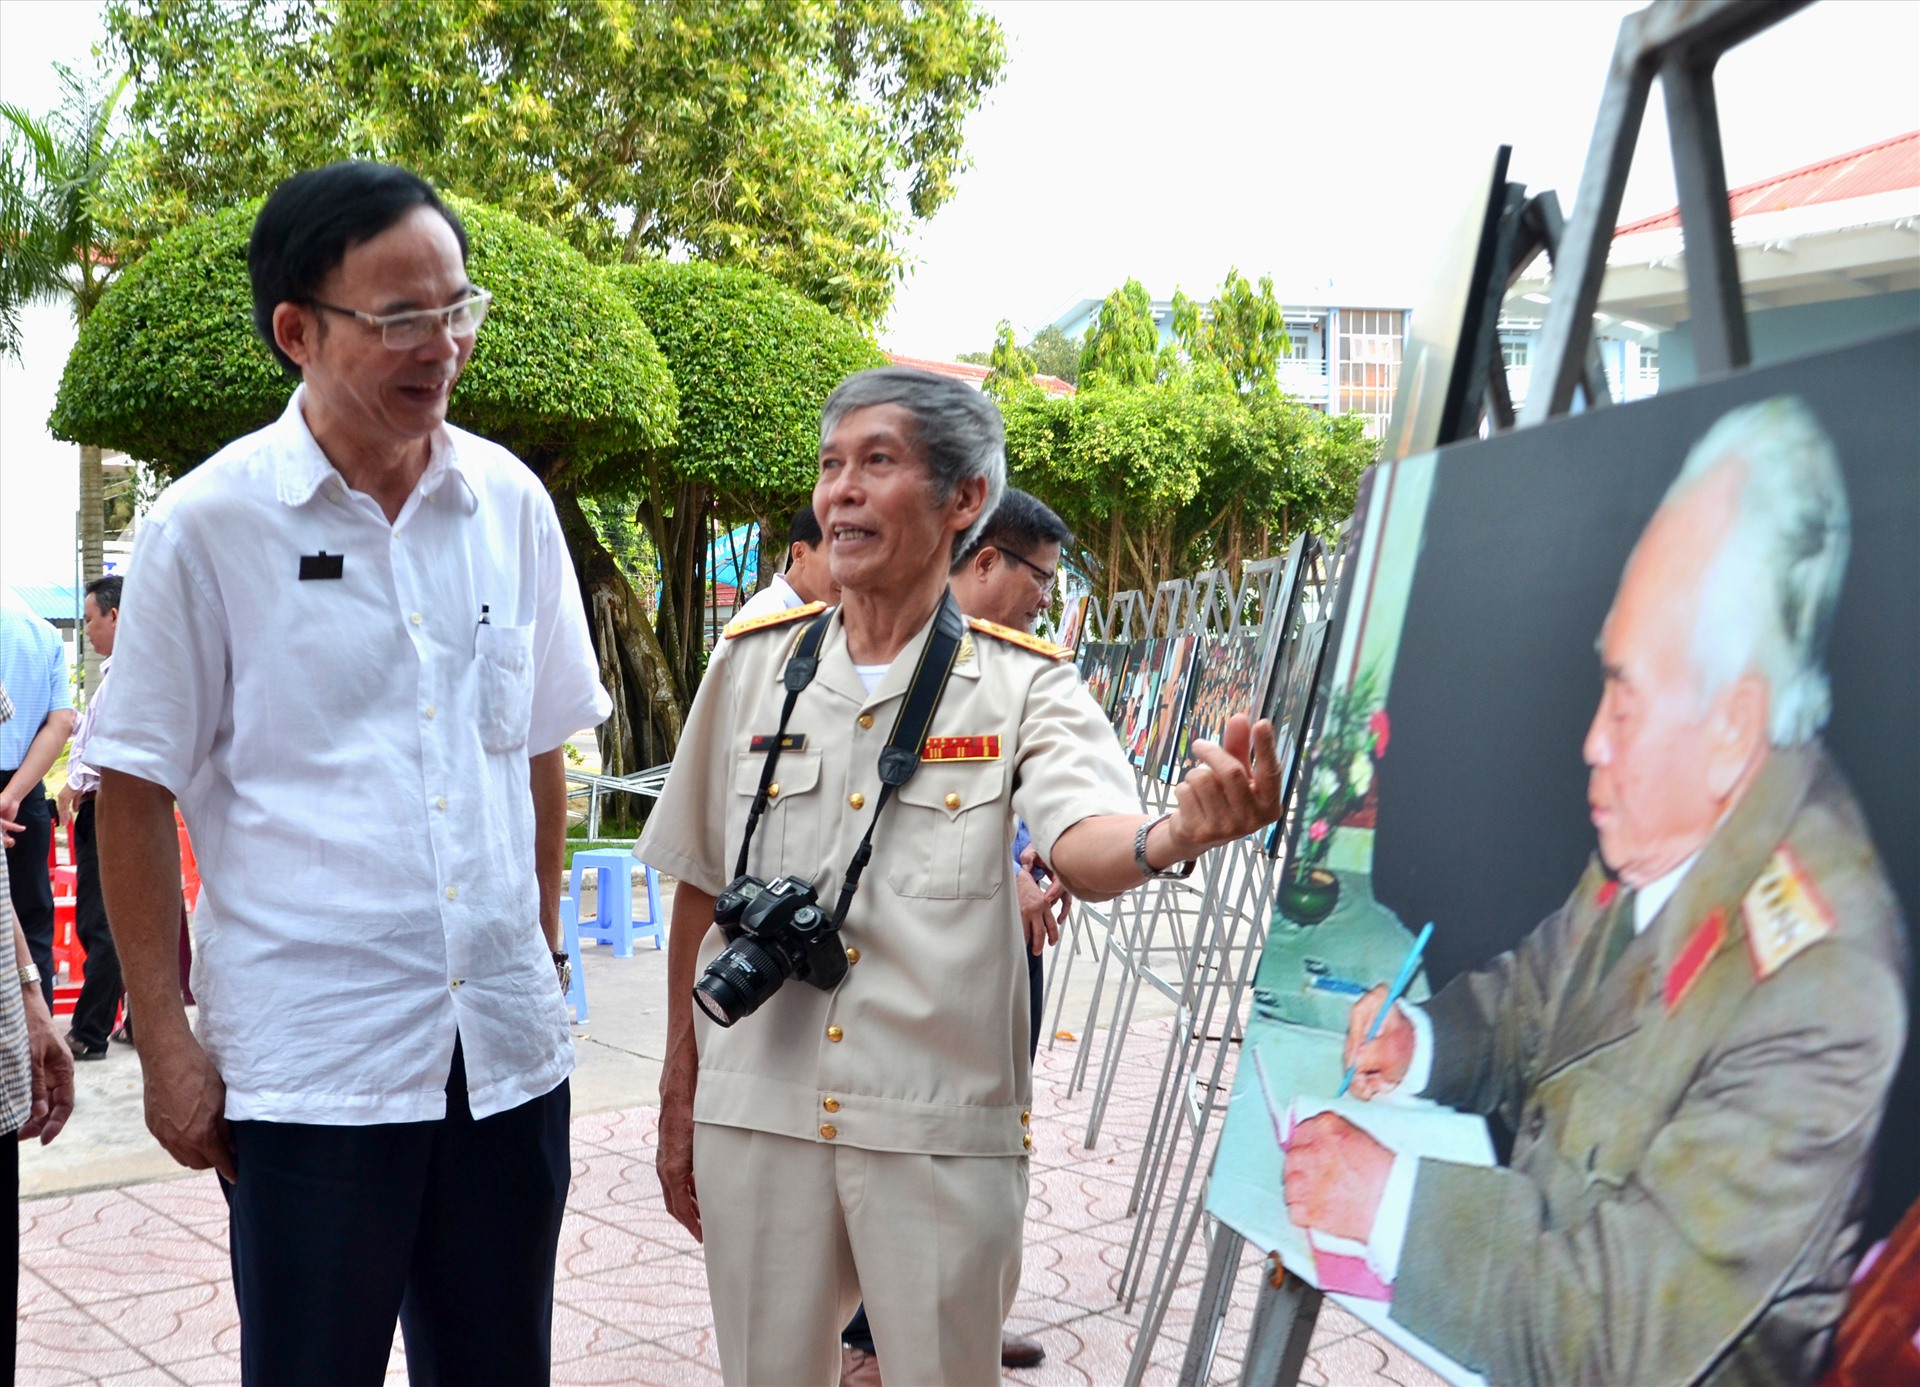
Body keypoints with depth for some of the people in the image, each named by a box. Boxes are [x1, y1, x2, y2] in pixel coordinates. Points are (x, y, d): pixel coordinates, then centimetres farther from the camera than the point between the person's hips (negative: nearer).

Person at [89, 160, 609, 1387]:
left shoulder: (511, 503, 5)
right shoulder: (208, 525, -6)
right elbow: (136, 793, -3)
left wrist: (542, 952, 13)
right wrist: (165, 1035, -6)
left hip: (509, 1052, 4)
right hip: (309, 1064, -4)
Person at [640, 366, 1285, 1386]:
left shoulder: (1023, 686, -4)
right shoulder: (751, 662, 3)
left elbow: (1084, 845, -23)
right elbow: (700, 890, 10)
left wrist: (1176, 834, -46)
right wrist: (678, 1096, 12)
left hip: (941, 1132, -2)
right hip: (756, 1112, 2)